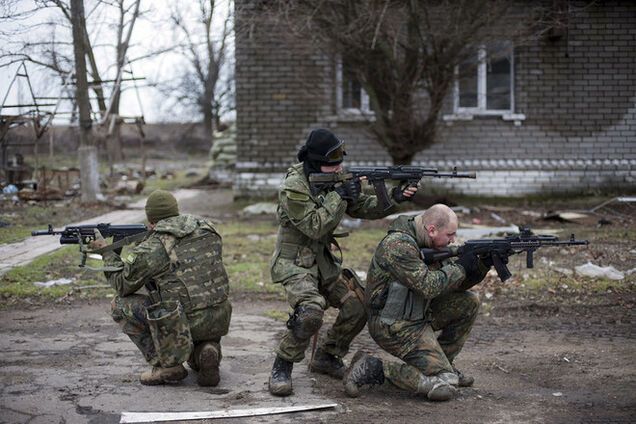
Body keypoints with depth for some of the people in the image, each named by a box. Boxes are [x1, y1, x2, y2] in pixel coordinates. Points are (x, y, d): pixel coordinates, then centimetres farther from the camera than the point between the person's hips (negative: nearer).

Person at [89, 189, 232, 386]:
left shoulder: (150, 249, -7)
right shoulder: (207, 229, 8)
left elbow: (122, 285, 7)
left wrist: (107, 252, 20)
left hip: (182, 325, -6)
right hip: (219, 321, 6)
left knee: (121, 304, 10)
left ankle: (166, 365, 5)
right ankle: (207, 352, 3)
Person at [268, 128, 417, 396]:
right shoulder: (293, 187, -20)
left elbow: (362, 208, 6)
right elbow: (314, 226, -24)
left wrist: (393, 199, -10)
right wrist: (339, 196, -25)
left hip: (324, 260, 8)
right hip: (294, 262, -8)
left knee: (359, 305, -1)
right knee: (311, 310, -31)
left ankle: (326, 357, 18)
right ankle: (282, 367, -12)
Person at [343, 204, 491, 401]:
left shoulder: (428, 243, 7)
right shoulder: (398, 245, -23)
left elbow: (454, 283, 11)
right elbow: (428, 286, -28)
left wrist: (483, 266, -5)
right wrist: (460, 266, -16)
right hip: (394, 326, -10)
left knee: (469, 302, 11)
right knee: (444, 388, -15)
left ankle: (441, 363, 18)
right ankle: (372, 368, -9)